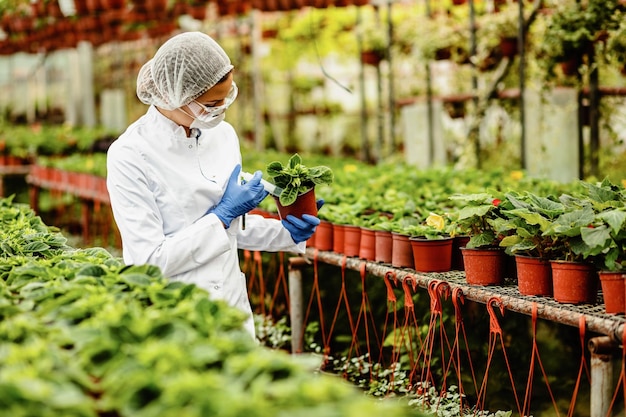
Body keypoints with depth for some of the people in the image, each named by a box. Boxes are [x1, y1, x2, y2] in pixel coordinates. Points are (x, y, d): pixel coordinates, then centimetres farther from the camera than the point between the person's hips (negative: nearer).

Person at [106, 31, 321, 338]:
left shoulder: (223, 134, 3)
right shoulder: (130, 155, -16)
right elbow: (150, 262, -20)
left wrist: (286, 232, -1)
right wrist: (224, 215, -17)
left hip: (232, 304, 6)